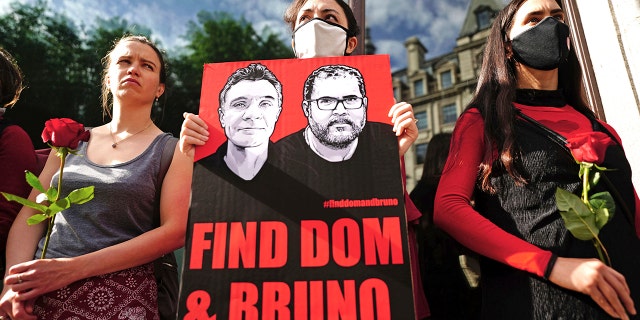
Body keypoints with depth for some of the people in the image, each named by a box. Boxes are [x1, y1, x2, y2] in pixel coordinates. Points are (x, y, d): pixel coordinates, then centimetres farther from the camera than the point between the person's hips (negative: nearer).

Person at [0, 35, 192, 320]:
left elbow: (175, 232, -14)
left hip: (119, 296, -3)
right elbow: (31, 213, 7)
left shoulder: (173, 150, -4)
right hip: (40, 293, 4)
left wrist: (73, 268, -17)